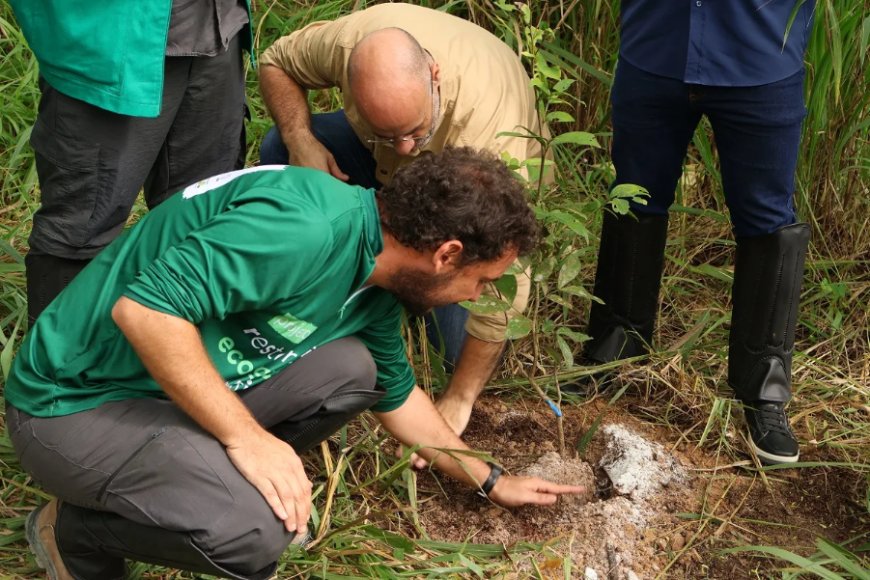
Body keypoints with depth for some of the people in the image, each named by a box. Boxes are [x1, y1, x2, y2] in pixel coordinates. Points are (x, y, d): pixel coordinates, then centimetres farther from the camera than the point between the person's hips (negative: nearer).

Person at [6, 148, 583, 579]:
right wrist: (246, 435, -27)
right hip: (76, 403, -9)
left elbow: (396, 394, 23)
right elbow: (143, 306, -34)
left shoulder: (377, 289, 5)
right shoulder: (312, 227, -28)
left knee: (351, 368, -1)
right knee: (254, 528, -28)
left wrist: (490, 480, 30)